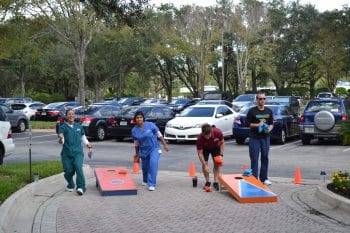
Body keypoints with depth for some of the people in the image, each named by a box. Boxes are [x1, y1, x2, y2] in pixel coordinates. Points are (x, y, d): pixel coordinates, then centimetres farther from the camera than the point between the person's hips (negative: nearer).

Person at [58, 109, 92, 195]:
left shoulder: (79, 126, 13)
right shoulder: (63, 127, 2)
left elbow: (83, 138, 25)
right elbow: (61, 140, -11)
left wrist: (89, 146, 12)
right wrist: (60, 139, -34)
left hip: (78, 152, 1)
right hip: (66, 153, -1)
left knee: (78, 168, -21)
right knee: (68, 171, -1)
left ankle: (81, 187, -21)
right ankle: (71, 185, 28)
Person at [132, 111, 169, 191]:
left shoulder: (150, 125, -12)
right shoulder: (134, 130, -4)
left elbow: (159, 135, -4)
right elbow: (136, 143, 9)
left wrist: (164, 144, -5)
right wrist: (137, 153, 15)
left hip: (154, 148, -3)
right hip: (143, 150, 3)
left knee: (153, 164, -23)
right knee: (145, 167, 15)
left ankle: (152, 184, -20)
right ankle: (145, 181, 47)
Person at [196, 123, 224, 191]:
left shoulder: (218, 132, -36)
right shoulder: (200, 138, -39)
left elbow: (222, 143, -15)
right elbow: (200, 153, -30)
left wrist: (221, 155, -22)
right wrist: (205, 166, -33)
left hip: (215, 147, 1)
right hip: (205, 149, -1)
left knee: (217, 163, -4)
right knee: (204, 163, -12)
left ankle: (215, 182, 4)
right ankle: (207, 182, 4)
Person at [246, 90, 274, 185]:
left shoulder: (269, 111, 10)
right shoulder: (252, 111, -2)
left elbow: (271, 123, 14)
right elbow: (247, 123, -2)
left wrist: (269, 129, -7)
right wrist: (258, 125, -14)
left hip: (265, 137, 4)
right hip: (254, 138, -4)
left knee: (265, 158, 7)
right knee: (254, 158, -4)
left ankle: (264, 178, 16)